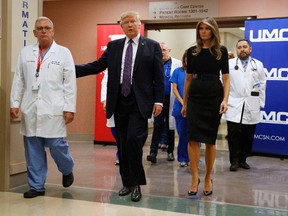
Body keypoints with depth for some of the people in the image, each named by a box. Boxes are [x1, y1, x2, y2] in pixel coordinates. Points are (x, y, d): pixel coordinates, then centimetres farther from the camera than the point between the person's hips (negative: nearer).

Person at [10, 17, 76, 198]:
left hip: (53, 109, -3)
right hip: (30, 109, 3)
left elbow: (70, 82, -1)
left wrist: (70, 108, -7)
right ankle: (37, 186, 16)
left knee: (56, 145, -3)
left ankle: (67, 170, 27)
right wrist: (15, 103, 4)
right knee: (33, 149, 5)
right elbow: (18, 81, 11)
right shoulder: (26, 53, 12)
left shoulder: (64, 53, 3)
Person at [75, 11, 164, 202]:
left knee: (134, 139, -16)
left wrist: (159, 101, -7)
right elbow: (97, 66, 9)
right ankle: (127, 183, 22)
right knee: (123, 144, 9)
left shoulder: (152, 46, 3)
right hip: (119, 102, 4)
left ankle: (136, 183, 0)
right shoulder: (113, 46, 12)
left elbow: (159, 76, 1)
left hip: (139, 102, -4)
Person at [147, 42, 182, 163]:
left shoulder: (177, 63, 3)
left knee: (170, 126, 10)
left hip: (171, 99, 0)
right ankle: (153, 152, -8)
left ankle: (170, 152, 20)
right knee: (157, 125, -5)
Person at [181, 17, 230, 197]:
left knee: (210, 139, 5)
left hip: (214, 98, -1)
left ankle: (208, 178, 17)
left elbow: (226, 77, -2)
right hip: (195, 98, 2)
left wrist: (225, 99, -14)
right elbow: (188, 78, 11)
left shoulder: (221, 51, 1)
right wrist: (184, 102, 12)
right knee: (193, 138, -8)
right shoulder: (192, 51, 7)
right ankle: (195, 178, -1)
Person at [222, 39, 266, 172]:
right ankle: (234, 161, 4)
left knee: (248, 136, 5)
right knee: (234, 135, -4)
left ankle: (243, 159, 16)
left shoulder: (258, 65, 13)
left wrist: (261, 103, 7)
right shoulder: (229, 64, 7)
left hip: (252, 108, 2)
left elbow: (262, 85, 13)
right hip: (234, 107, -2)